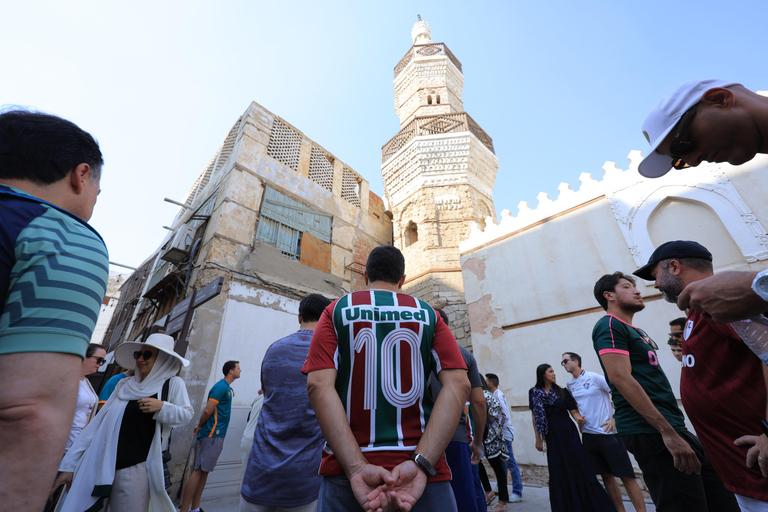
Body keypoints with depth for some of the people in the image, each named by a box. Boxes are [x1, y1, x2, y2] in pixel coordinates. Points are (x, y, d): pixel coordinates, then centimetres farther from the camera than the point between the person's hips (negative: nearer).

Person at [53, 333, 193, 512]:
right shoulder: (124, 386, 7)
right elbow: (98, 424, 9)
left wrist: (162, 407, -24)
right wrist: (69, 465, 8)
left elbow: (186, 415, -8)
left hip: (137, 469, -4)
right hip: (104, 467, 4)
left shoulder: (172, 384, -6)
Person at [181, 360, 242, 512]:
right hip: (212, 435, -9)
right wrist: (200, 426, -2)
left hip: (217, 435, 9)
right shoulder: (221, 387, -15)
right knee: (199, 471, -6)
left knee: (204, 471, 12)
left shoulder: (227, 388, 15)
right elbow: (207, 410, -18)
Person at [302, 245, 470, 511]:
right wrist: (420, 463, -15)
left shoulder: (336, 311, 2)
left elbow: (318, 385, -12)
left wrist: (357, 467, -16)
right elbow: (458, 384, -9)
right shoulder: (427, 314, 4)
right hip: (423, 472, 1)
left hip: (346, 471, 0)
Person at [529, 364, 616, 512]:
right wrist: (538, 439, 0)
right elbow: (534, 417, 1)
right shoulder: (534, 393, 0)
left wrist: (578, 418, -23)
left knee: (578, 466, -1)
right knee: (558, 471, 6)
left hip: (568, 433, 0)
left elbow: (573, 411, 0)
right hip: (552, 437, 0)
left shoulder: (562, 392, 4)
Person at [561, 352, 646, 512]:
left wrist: (614, 418, -13)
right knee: (606, 476, 14)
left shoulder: (594, 377, -11)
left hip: (607, 433, -6)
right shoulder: (569, 384, 8)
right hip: (588, 435, 6)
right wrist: (578, 416, 2)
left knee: (626, 476, -1)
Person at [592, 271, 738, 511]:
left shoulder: (635, 330, 20)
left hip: (674, 428, 10)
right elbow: (620, 378, -22)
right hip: (651, 433, -10)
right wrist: (668, 432, -22)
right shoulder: (610, 326, -11)